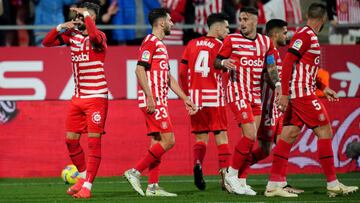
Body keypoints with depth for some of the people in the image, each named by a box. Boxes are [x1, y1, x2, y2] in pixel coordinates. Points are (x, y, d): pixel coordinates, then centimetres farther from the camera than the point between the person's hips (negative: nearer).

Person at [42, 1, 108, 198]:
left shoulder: (98, 36, -12)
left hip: (96, 97, -7)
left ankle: (87, 186, -4)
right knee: (71, 139, 9)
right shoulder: (73, 35, 8)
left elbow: (94, 35, -37)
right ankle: (83, 176, 26)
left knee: (94, 141, -6)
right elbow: (47, 42, 12)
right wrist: (61, 27, -3)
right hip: (78, 98, 7)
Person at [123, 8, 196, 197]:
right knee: (168, 140, -12)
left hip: (159, 102, 10)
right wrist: (150, 97, -24)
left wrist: (185, 98, 22)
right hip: (153, 101, -10)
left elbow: (168, 77, 25)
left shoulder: (160, 45, 21)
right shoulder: (150, 42, -10)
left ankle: (153, 186, 7)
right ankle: (135, 172, -11)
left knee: (157, 142, 7)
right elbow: (140, 69, -19)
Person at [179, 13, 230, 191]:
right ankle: (225, 174, -5)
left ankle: (197, 164, -14)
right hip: (214, 97, -4)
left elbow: (183, 72, 10)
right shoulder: (219, 46, -5)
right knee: (221, 136, 2)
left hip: (195, 96, 5)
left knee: (200, 137, 11)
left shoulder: (192, 44, 9)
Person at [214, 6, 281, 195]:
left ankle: (240, 182, 12)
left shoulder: (265, 42, 10)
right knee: (250, 135, -17)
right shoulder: (232, 40, -3)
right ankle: (231, 175, -5)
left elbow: (271, 67, 14)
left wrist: (277, 83, -3)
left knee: (250, 141, 5)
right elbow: (217, 61, 2)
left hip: (255, 95, 6)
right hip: (238, 92, -6)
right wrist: (224, 63, -21)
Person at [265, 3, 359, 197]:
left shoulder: (310, 36, 18)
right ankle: (333, 184, -1)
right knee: (325, 132, -5)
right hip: (303, 93, -9)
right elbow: (287, 63, -17)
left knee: (289, 136, 5)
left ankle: (274, 185, 2)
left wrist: (323, 88, 26)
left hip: (301, 93, 9)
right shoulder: (305, 35, -12)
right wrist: (284, 94, -21)